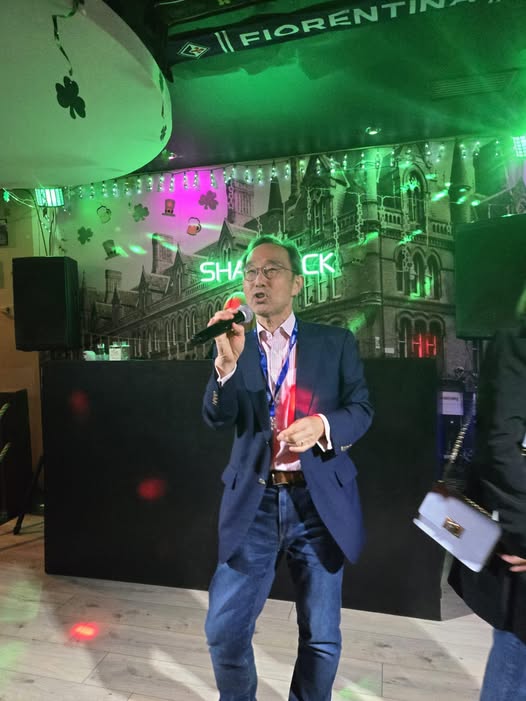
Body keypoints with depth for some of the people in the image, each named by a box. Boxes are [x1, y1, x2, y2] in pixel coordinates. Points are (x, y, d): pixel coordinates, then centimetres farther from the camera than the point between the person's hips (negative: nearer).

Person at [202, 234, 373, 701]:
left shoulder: (336, 342, 2)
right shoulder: (236, 349, 4)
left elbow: (362, 409, -1)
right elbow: (216, 418, -8)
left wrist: (323, 425, -21)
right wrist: (227, 362, -25)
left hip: (319, 502, 0)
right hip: (254, 502, 1)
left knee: (322, 636, 14)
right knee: (224, 629, 9)